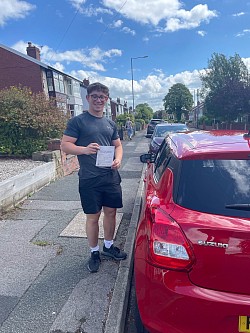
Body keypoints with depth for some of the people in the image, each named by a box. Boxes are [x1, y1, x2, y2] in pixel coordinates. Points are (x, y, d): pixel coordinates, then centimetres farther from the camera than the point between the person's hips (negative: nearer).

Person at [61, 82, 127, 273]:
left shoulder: (110, 123, 14)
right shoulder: (77, 121, -3)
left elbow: (118, 145, 19)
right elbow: (65, 145, -9)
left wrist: (118, 159, -3)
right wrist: (84, 149, -28)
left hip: (111, 177, 5)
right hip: (89, 179, -5)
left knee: (111, 213, 14)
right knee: (93, 217, 5)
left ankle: (108, 246, 35)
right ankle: (94, 253, 25)